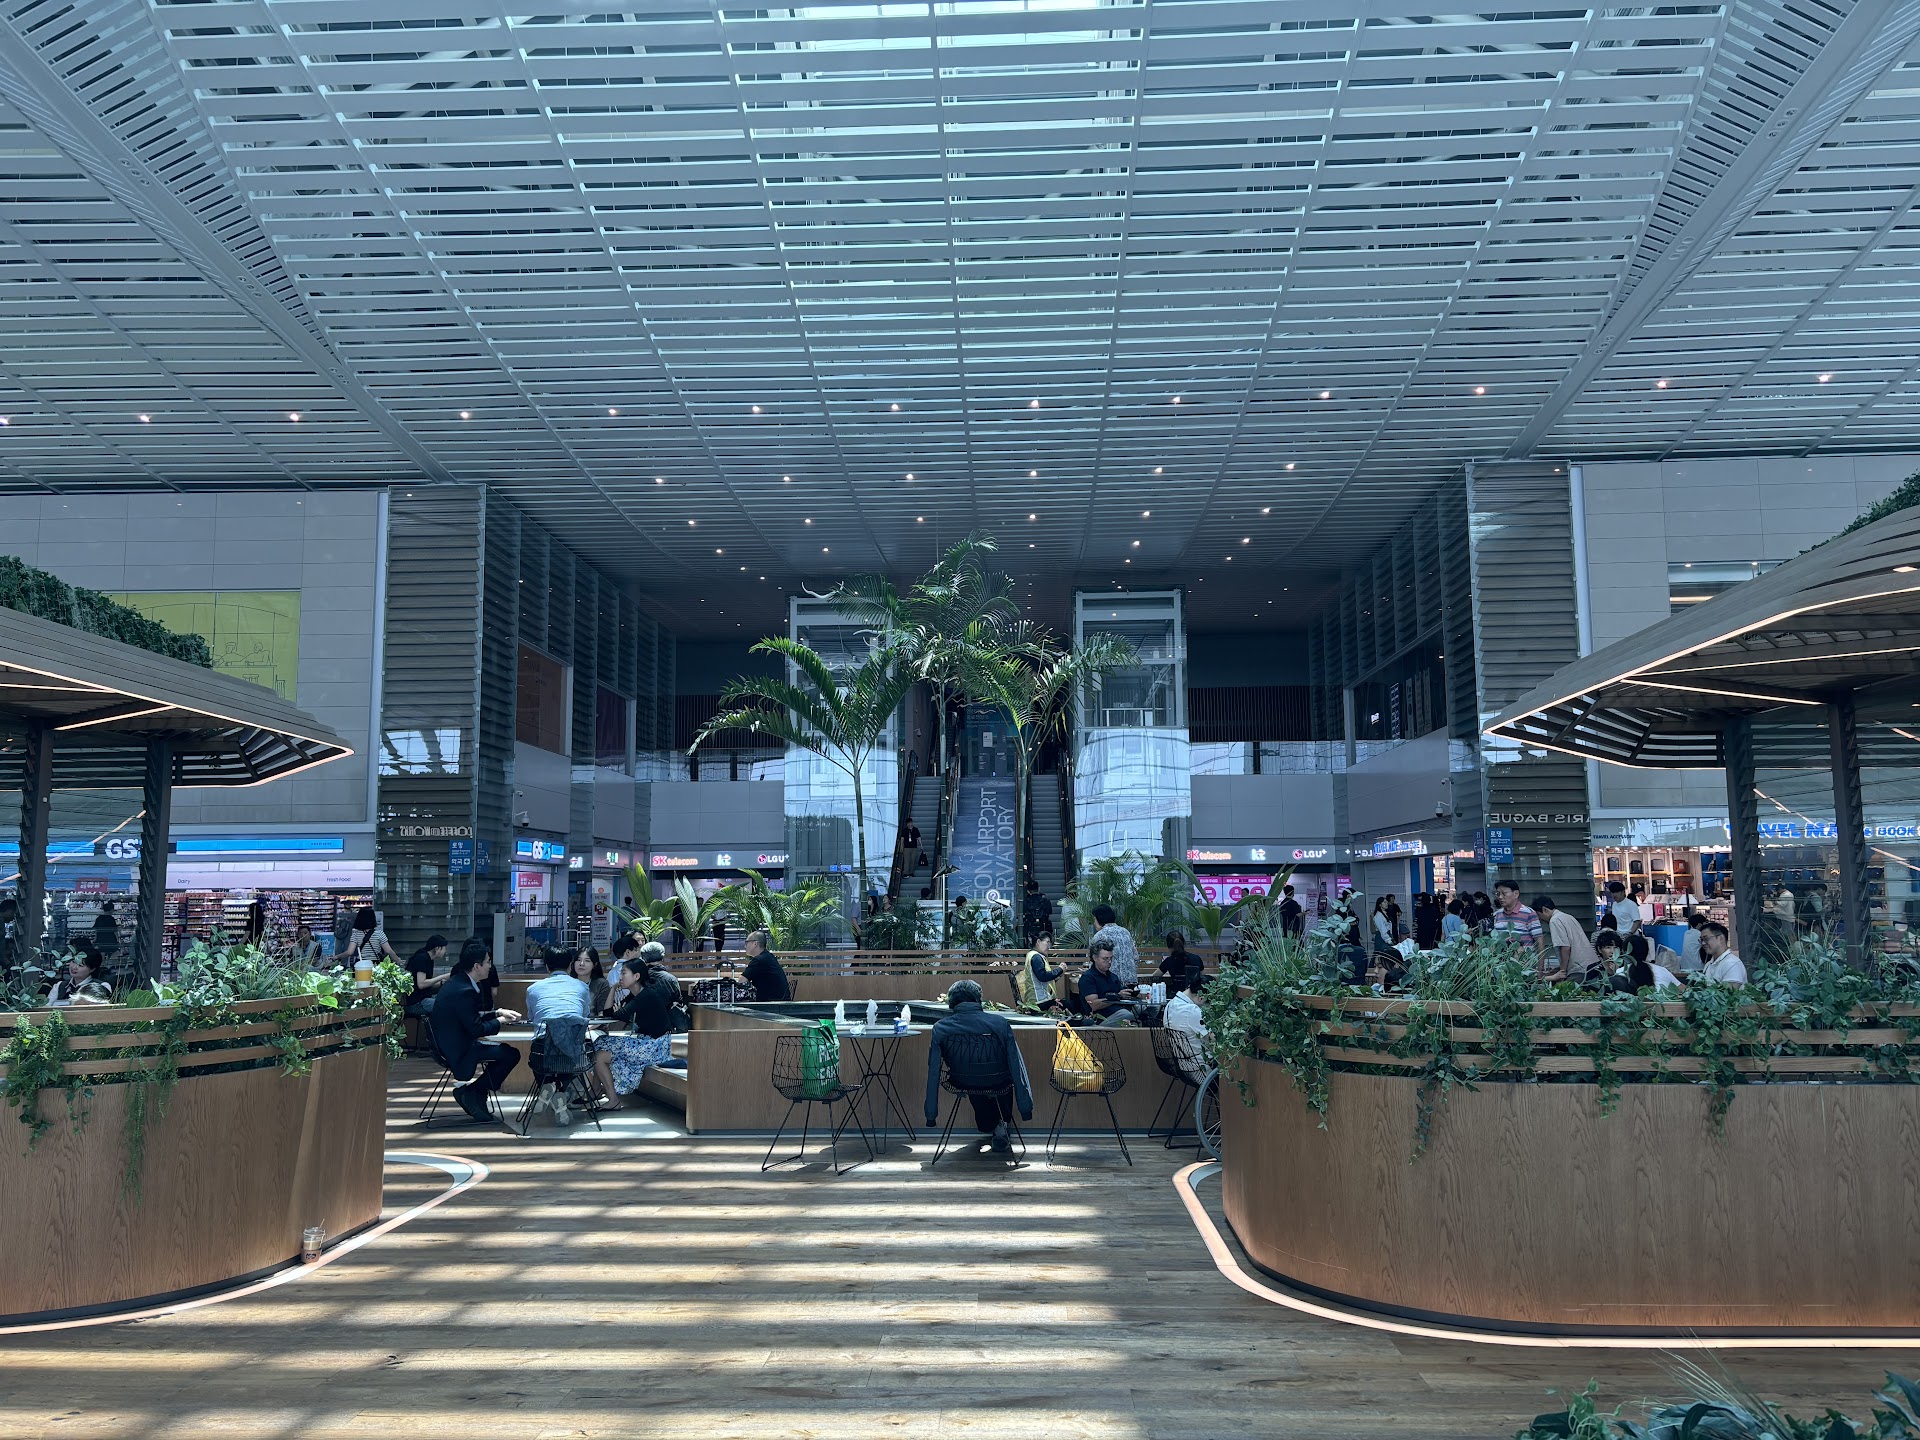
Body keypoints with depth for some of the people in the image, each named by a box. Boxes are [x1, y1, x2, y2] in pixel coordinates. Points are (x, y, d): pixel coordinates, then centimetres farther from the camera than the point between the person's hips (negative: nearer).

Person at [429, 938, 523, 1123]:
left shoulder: (457, 982, 7)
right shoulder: (463, 991, -25)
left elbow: (474, 1016, 17)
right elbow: (477, 1029, -23)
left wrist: (498, 1012, 7)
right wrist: (499, 1020, -7)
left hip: (452, 1044, 10)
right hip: (459, 1052, -10)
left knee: (503, 1048, 18)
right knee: (511, 1054, -12)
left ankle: (473, 1092, 15)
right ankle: (471, 1093, 0)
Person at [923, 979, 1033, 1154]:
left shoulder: (939, 1028, -15)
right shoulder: (1000, 1023, -17)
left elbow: (933, 1073, -10)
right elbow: (1016, 1067, -12)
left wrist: (931, 1116, 0)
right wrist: (1026, 1108, -2)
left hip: (963, 1082, 1)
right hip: (997, 1082, -1)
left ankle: (987, 1127, 48)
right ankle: (1002, 1125, 25)